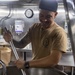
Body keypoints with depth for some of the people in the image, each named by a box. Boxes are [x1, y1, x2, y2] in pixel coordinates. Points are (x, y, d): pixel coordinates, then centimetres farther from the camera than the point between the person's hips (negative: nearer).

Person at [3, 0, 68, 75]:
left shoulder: (59, 33, -19)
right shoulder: (35, 27, 2)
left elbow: (54, 60, -26)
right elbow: (22, 44, 6)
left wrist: (26, 64, -28)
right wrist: (11, 40, -15)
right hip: (34, 67, 5)